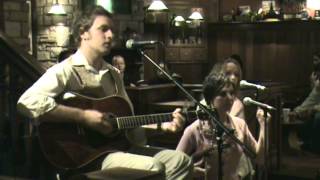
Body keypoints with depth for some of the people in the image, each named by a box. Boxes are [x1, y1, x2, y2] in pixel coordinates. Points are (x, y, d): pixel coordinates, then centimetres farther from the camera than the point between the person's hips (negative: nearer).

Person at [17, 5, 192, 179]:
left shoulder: (113, 74, 16)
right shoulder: (66, 70, -8)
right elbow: (27, 102, -25)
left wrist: (165, 125, 5)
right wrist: (83, 116, -24)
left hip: (117, 144, 8)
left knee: (180, 161, 1)